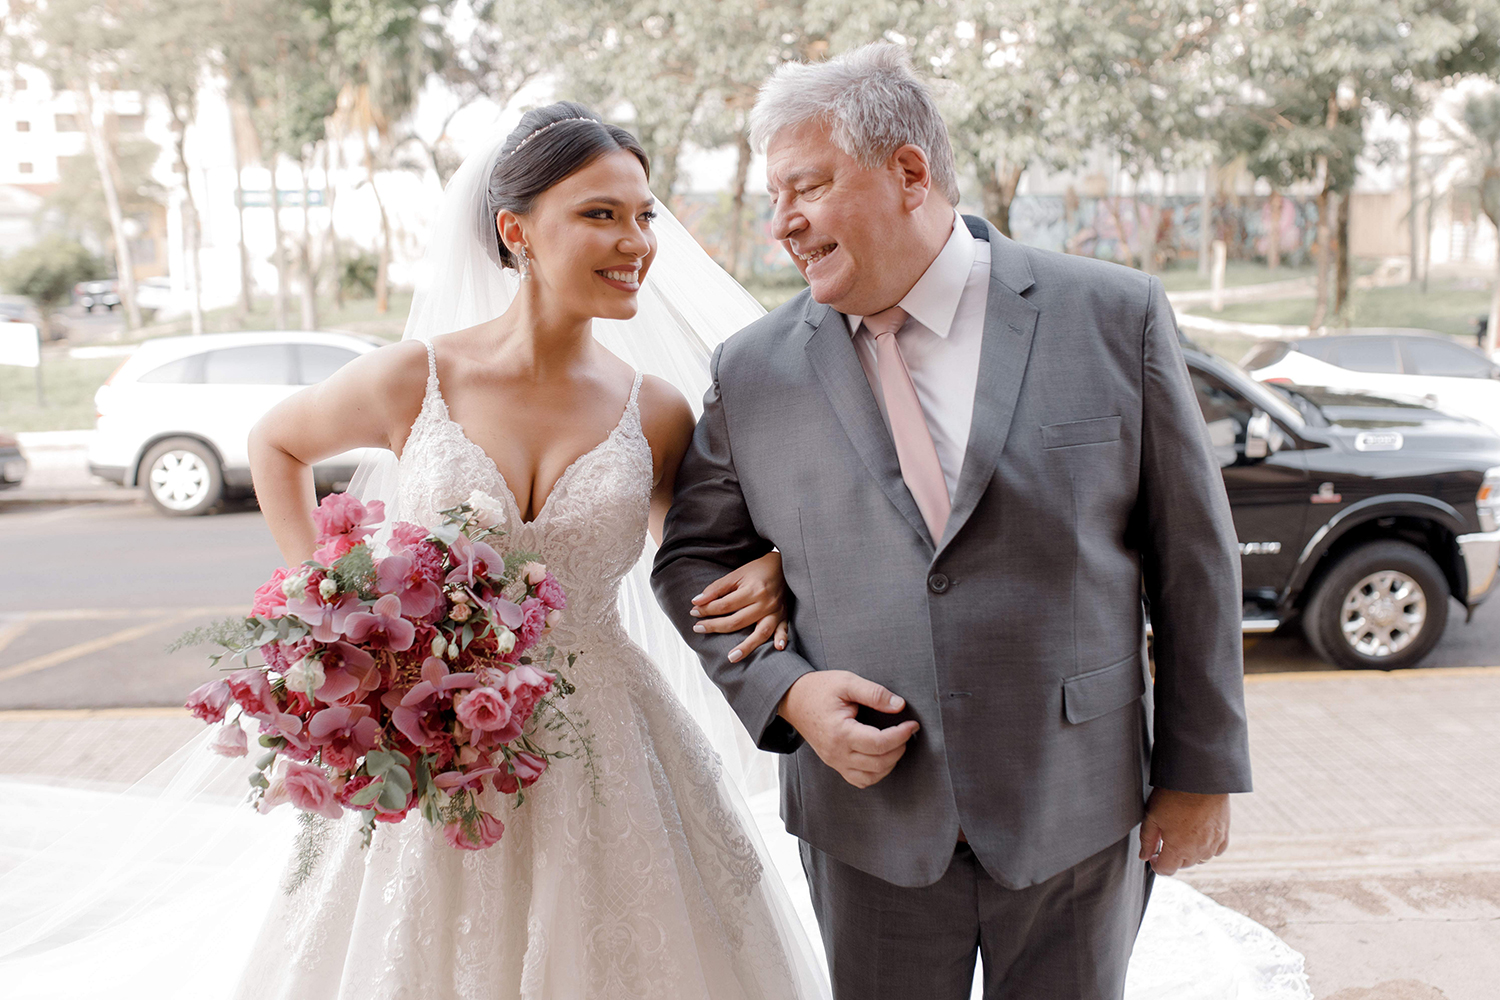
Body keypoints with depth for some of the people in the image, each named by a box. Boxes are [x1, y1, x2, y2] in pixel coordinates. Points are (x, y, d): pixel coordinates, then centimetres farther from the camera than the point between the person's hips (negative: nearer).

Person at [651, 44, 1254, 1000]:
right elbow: (693, 563, 6)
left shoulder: (1115, 317, -6)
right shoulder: (754, 370, -2)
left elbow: (1193, 554, -2)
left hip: (1079, 812, 0)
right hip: (869, 819, 1)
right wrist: (786, 692, -11)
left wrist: (1201, 771, 1)